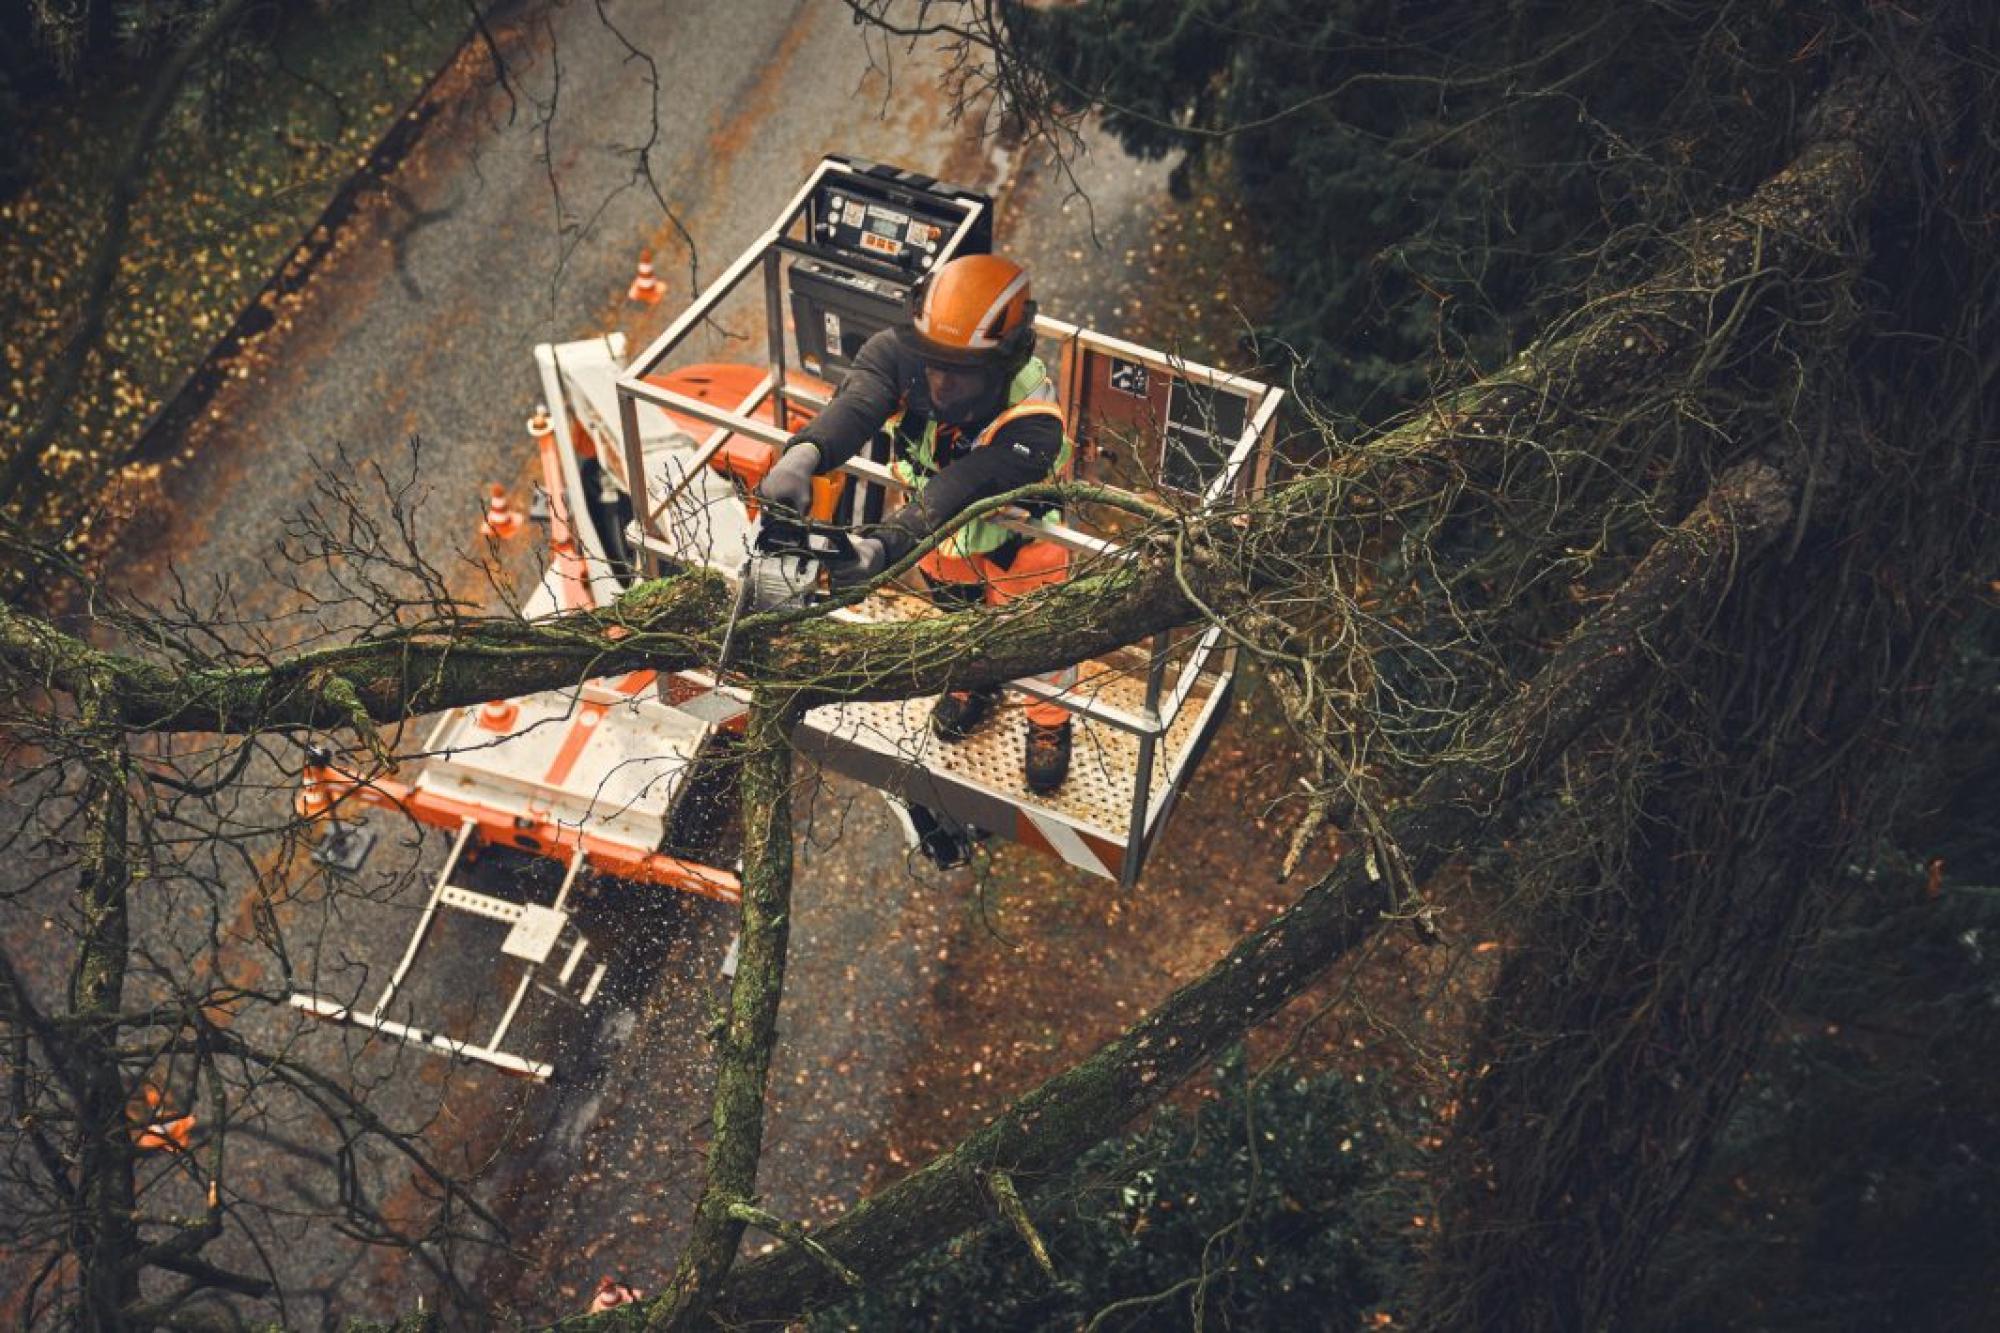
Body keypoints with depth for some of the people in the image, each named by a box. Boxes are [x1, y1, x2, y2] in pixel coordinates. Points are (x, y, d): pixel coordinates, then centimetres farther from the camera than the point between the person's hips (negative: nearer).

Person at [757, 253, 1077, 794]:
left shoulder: (1032, 427, -45)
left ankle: (1050, 723, 53)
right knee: (959, 616, 31)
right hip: (940, 538, 4)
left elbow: (953, 494, -55)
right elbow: (856, 405, -52)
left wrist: (884, 547, -71)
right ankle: (979, 683, 64)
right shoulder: (899, 353, -34)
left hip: (1015, 542, -4)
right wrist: (804, 454, -73)